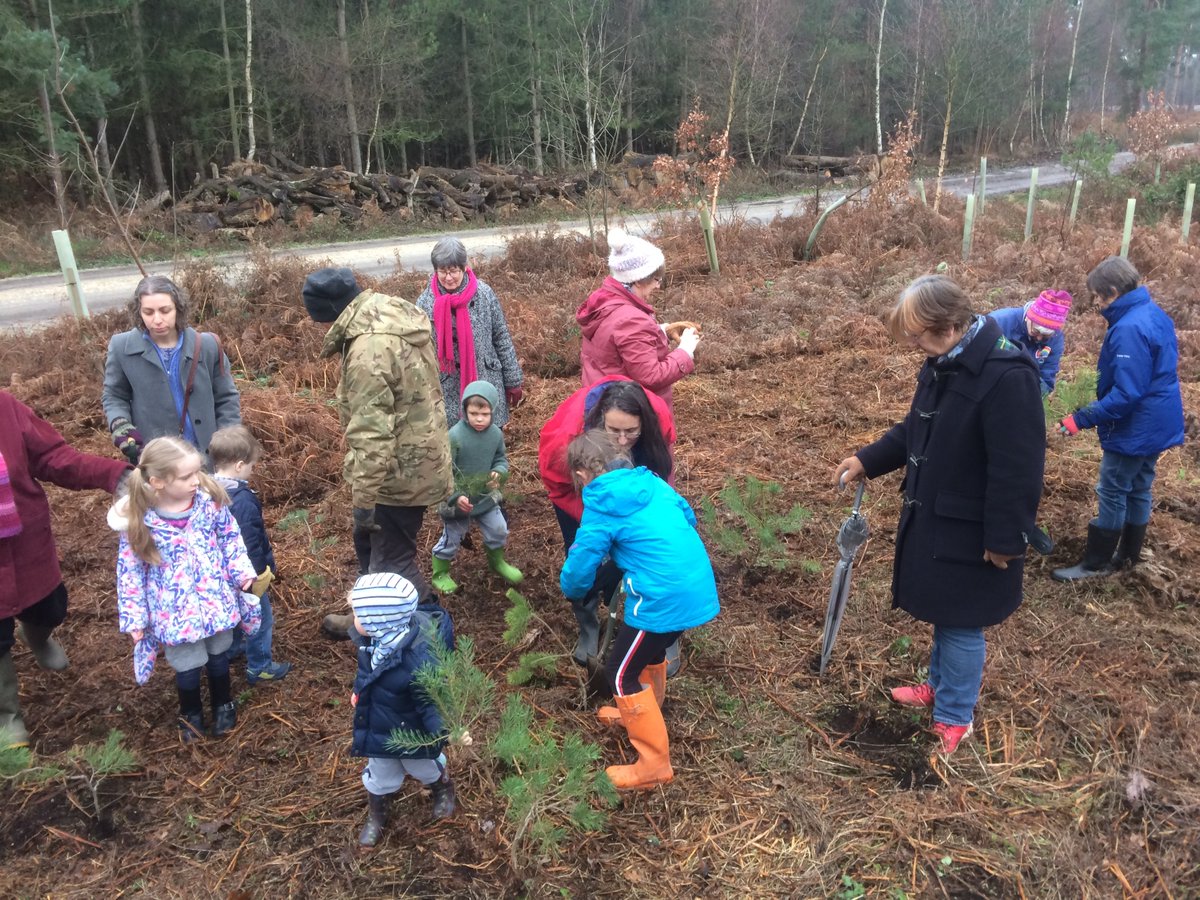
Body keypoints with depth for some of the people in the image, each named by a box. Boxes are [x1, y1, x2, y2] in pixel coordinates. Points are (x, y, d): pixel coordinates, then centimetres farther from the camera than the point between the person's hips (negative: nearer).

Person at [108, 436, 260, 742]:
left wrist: (241, 571, -10)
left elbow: (230, 538, 1)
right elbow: (130, 570, -10)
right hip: (175, 610, -2)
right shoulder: (139, 521, -21)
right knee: (187, 666, 16)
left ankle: (223, 705, 50)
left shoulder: (211, 500, -16)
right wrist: (134, 618, -6)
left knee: (219, 655, 23)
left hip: (216, 599, 2)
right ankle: (191, 714, 46)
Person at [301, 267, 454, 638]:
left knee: (392, 562, 2)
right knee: (369, 540, 26)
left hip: (400, 469, -11)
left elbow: (371, 432, -28)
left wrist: (363, 497, -21)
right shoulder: (396, 315, 5)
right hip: (417, 455, 11)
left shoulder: (369, 348, -27)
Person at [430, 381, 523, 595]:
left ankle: (497, 562, 44)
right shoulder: (455, 436, -25)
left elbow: (501, 458, 6)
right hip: (458, 500, -5)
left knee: (499, 531, 15)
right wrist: (455, 496, -27)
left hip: (486, 496, 5)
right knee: (451, 539, 11)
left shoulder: (496, 434, -9)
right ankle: (440, 574, 34)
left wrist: (499, 472, -16)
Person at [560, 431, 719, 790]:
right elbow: (688, 516, 22)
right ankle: (642, 714, 53)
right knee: (650, 649, 31)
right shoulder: (652, 481, 7)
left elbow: (578, 572, -6)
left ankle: (655, 763, 18)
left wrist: (572, 589, 18)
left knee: (621, 674, 10)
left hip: (665, 601, -8)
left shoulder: (600, 510, -10)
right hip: (700, 588, 8)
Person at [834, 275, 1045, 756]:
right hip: (932, 517, 8)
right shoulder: (942, 363, 2)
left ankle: (955, 716, 26)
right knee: (942, 612, 24)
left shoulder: (1007, 375, -27)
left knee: (961, 623, 8)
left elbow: (1017, 471, -24)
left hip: (970, 531, -8)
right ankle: (940, 684, 44)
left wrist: (1004, 539, -20)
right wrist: (867, 460, 8)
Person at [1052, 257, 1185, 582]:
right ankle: (1129, 555, 32)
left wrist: (1082, 418, -25)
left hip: (1135, 429, -10)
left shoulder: (1129, 329, -26)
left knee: (1112, 493, 2)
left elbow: (1126, 394, -28)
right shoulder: (1156, 314, 6)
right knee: (1138, 489, 19)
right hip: (1158, 424, 10)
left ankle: (1096, 563, 13)